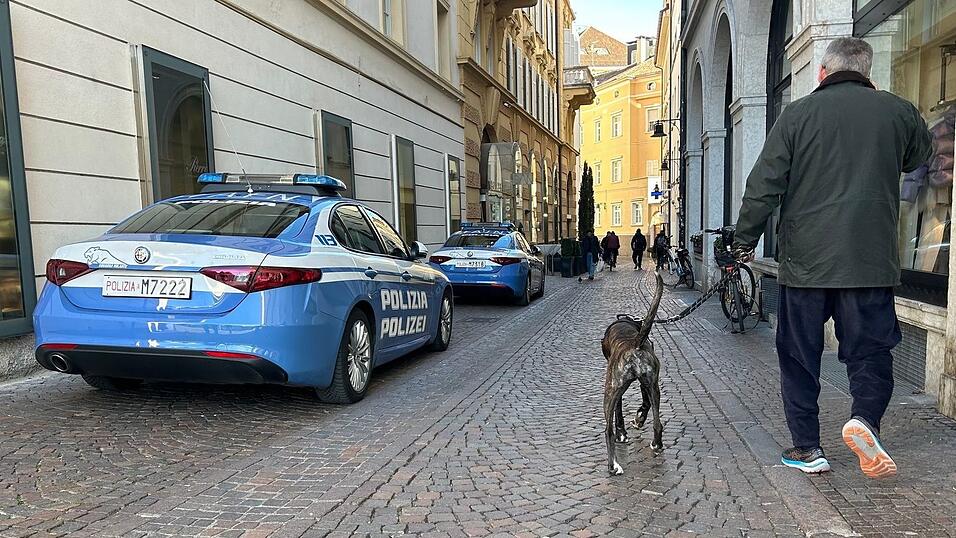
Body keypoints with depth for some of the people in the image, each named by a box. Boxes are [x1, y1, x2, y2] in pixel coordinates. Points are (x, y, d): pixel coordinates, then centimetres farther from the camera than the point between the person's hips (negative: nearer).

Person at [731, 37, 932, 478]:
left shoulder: (797, 113, -1)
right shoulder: (898, 111, 5)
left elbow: (763, 186, -4)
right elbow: (919, 157, 27)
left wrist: (744, 240, 6)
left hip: (805, 259, -1)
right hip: (871, 259, 1)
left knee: (799, 356, 10)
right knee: (870, 348, 12)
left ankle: (806, 448, 15)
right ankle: (865, 418, -14)